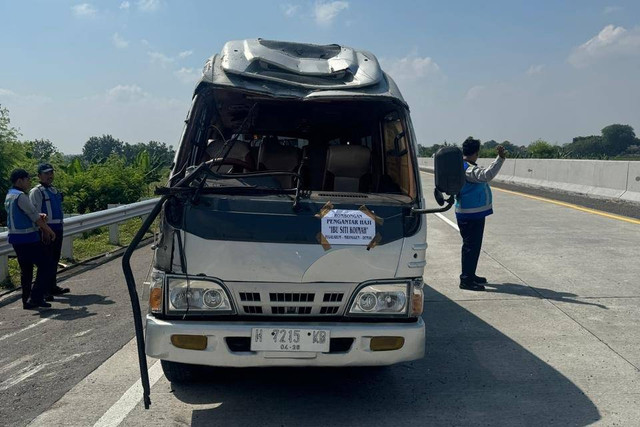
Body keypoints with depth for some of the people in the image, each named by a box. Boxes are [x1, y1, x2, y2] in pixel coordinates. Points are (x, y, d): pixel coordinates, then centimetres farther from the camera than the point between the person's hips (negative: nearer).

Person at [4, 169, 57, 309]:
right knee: (45, 266, -3)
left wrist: (40, 216, 0)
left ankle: (27, 300, 17)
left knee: (26, 270, 14)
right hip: (28, 238, -10)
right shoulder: (20, 196, -16)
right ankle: (35, 298, -8)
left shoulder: (9, 196, 15)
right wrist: (50, 231, -3)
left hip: (15, 238, 10)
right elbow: (35, 217, -14)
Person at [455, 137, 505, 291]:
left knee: (473, 245, 18)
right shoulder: (468, 169, -22)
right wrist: (500, 158, -38)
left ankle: (470, 275, 29)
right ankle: (466, 280, 0)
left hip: (474, 214, 11)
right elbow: (487, 175, -38)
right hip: (471, 215, -11)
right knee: (471, 246, -6)